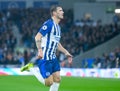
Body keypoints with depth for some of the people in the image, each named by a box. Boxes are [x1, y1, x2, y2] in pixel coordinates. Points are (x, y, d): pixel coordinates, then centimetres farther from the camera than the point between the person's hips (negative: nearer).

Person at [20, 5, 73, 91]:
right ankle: (30, 68, 7)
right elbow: (37, 37, -20)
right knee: (49, 83, -8)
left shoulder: (58, 26, 16)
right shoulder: (49, 24, -13)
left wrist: (66, 53, 23)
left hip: (53, 58, 9)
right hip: (45, 58, -9)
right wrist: (40, 50, -31)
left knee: (57, 79, 2)